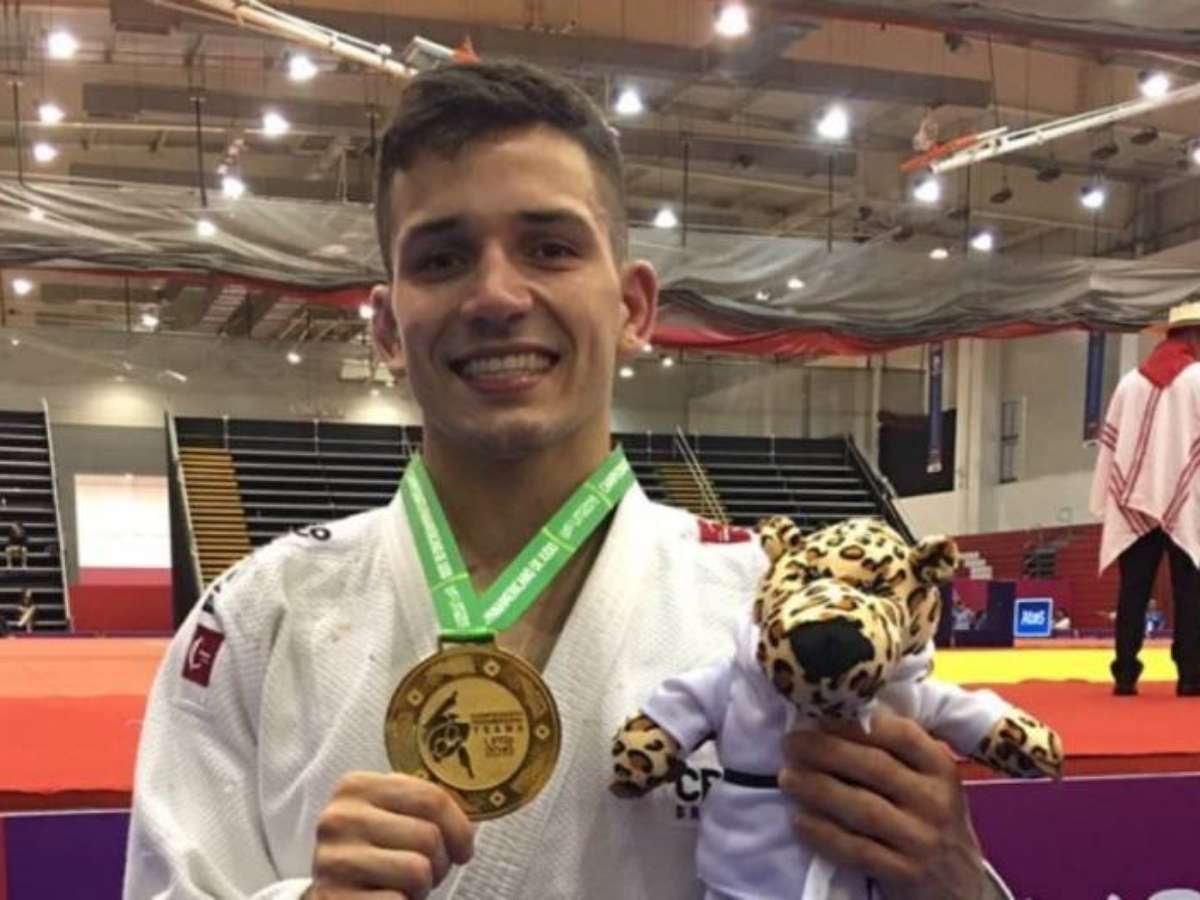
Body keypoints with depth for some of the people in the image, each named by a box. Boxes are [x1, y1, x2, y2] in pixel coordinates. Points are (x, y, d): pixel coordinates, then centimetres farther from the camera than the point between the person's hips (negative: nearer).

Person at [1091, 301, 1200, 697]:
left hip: (1136, 502, 3)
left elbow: (1110, 443, 8)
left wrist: (1108, 500, 12)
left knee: (1133, 592, 4)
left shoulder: (1130, 381, 8)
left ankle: (1125, 675, 2)